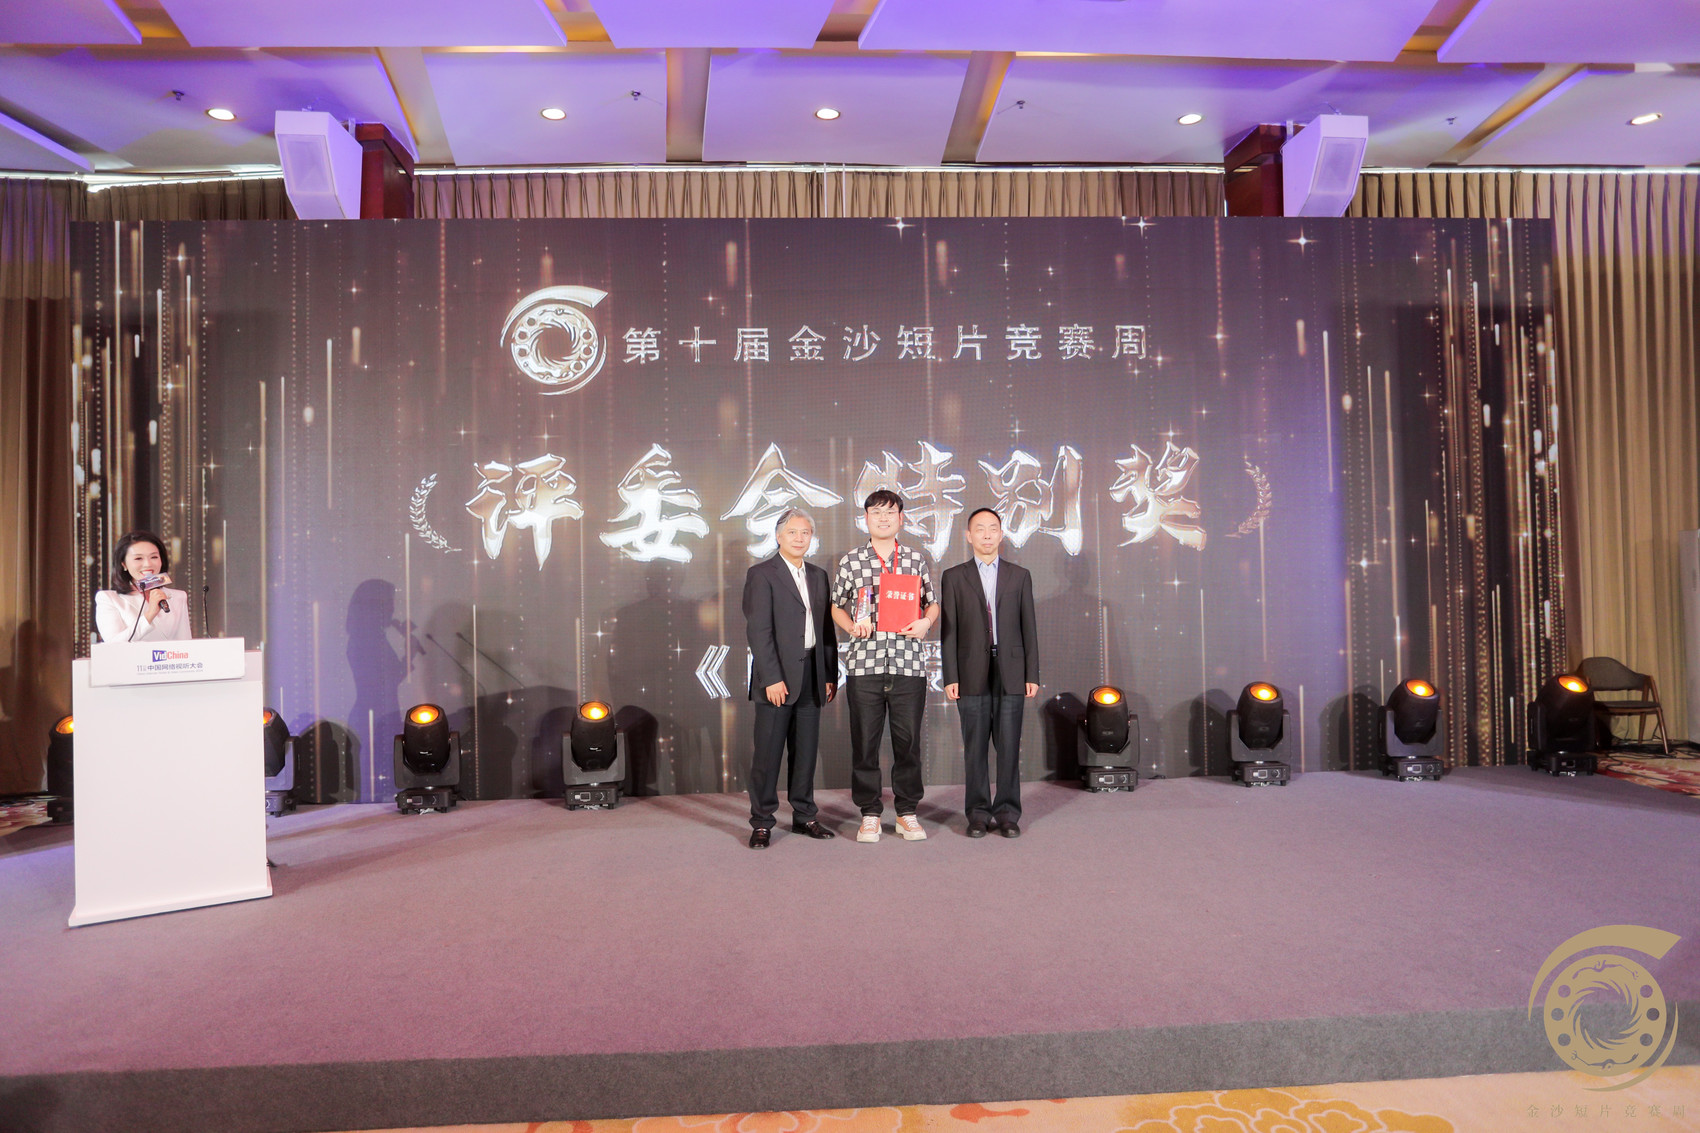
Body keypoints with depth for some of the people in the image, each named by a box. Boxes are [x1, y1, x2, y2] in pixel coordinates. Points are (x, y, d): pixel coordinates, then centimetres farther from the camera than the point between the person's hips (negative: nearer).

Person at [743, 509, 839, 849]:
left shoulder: (818, 576, 15)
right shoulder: (761, 574, -3)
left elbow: (827, 628, 15)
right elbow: (758, 630, -10)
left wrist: (830, 675, 9)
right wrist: (771, 678, -16)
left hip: (812, 676, 5)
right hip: (778, 676, -5)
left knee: (806, 750, 10)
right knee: (768, 752, 0)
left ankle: (804, 816, 21)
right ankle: (761, 823, 9)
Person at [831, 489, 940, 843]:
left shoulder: (916, 559, 9)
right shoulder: (851, 562, 7)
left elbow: (933, 603, 16)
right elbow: (836, 606, 14)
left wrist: (926, 622, -5)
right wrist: (851, 626, -5)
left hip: (909, 664, 1)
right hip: (864, 665, 0)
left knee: (908, 741, 5)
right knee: (865, 742, 4)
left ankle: (907, 812, 19)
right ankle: (869, 814, 17)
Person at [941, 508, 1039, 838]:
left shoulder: (1020, 576, 11)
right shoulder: (953, 577, 7)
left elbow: (1029, 627, 8)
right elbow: (949, 631, 3)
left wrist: (1032, 674, 2)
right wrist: (950, 677, -4)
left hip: (1010, 673, 1)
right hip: (972, 674, -1)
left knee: (1009, 746, 1)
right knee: (974, 746, 3)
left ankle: (1007, 813, 11)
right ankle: (978, 813, 12)